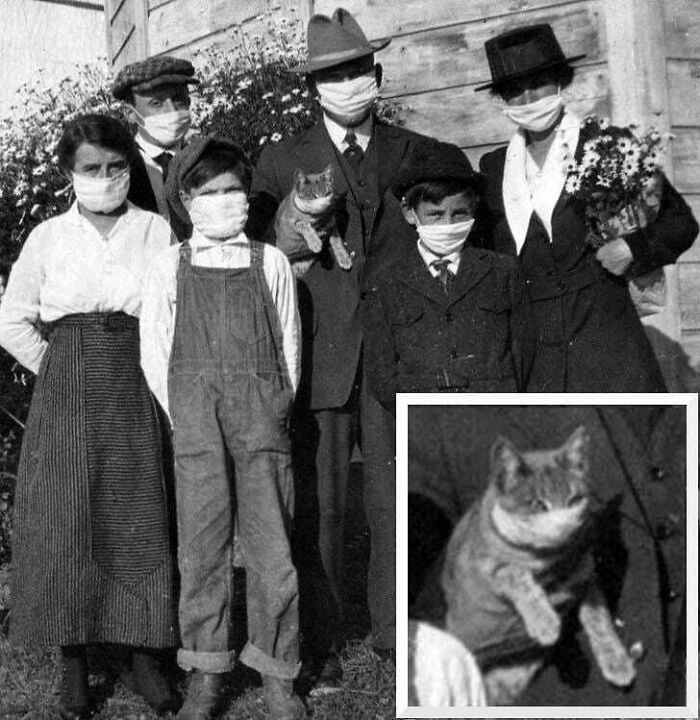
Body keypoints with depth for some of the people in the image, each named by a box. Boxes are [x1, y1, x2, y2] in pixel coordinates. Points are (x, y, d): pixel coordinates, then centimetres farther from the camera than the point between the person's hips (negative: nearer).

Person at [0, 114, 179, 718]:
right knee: (66, 521, 0)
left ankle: (143, 651, 13)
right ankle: (74, 661, 10)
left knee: (138, 519, 2)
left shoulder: (157, 232, 3)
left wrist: (147, 371, -1)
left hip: (135, 393, 0)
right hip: (65, 396, 0)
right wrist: (64, 374, 2)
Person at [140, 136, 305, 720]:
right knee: (202, 543, 3)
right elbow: (154, 351, 7)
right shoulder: (169, 268, 6)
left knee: (272, 543, 0)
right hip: (195, 417, 0)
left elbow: (289, 346, 10)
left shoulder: (270, 263, 8)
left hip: (262, 414, 0)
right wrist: (185, 416, 1)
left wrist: (277, 410, 4)